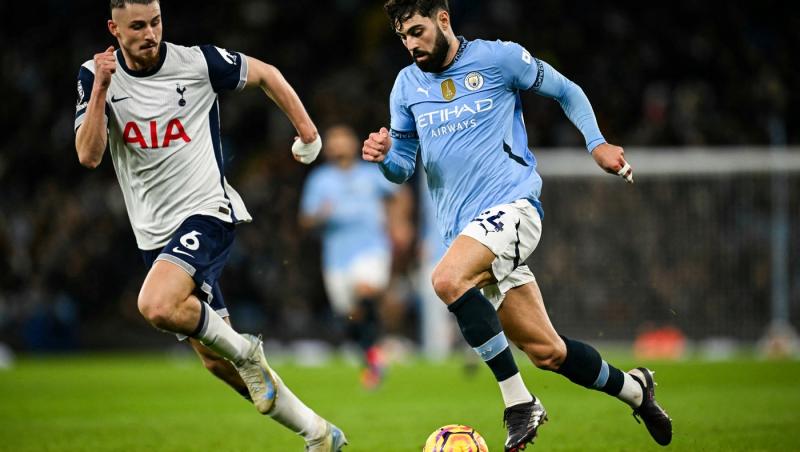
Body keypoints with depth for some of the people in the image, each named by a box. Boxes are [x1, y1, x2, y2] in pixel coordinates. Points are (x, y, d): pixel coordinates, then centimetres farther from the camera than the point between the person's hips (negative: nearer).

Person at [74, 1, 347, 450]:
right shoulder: (95, 77, -1)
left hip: (206, 212, -5)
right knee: (215, 360, 6)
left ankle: (244, 351, -5)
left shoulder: (197, 62, -8)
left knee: (157, 305, -32)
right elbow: (89, 156, -13)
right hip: (156, 231, 5)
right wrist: (101, 89, -22)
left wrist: (307, 129, 10)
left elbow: (265, 74, 9)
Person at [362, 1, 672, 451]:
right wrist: (384, 156, -8)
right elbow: (403, 168, 15)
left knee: (448, 279, -33)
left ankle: (520, 403, -25)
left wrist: (597, 143, -1)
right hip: (464, 228, 5)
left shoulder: (498, 58, -1)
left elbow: (566, 91, 11)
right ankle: (634, 389, 28)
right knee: (546, 351, 3)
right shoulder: (408, 85, 12)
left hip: (513, 205, -5)